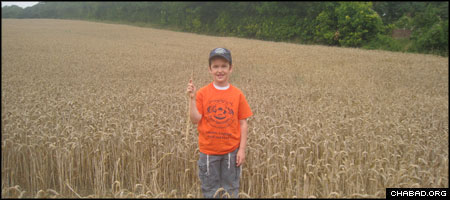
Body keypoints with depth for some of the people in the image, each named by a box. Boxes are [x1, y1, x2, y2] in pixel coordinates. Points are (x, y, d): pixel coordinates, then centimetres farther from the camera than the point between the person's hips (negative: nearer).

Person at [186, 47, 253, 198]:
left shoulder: (237, 94, -5)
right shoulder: (203, 93, -6)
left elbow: (243, 123, -2)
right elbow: (195, 120, -10)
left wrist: (242, 149, -4)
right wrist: (192, 99, -20)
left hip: (231, 150, 0)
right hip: (208, 151, 0)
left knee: (231, 191, 14)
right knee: (210, 191, 15)